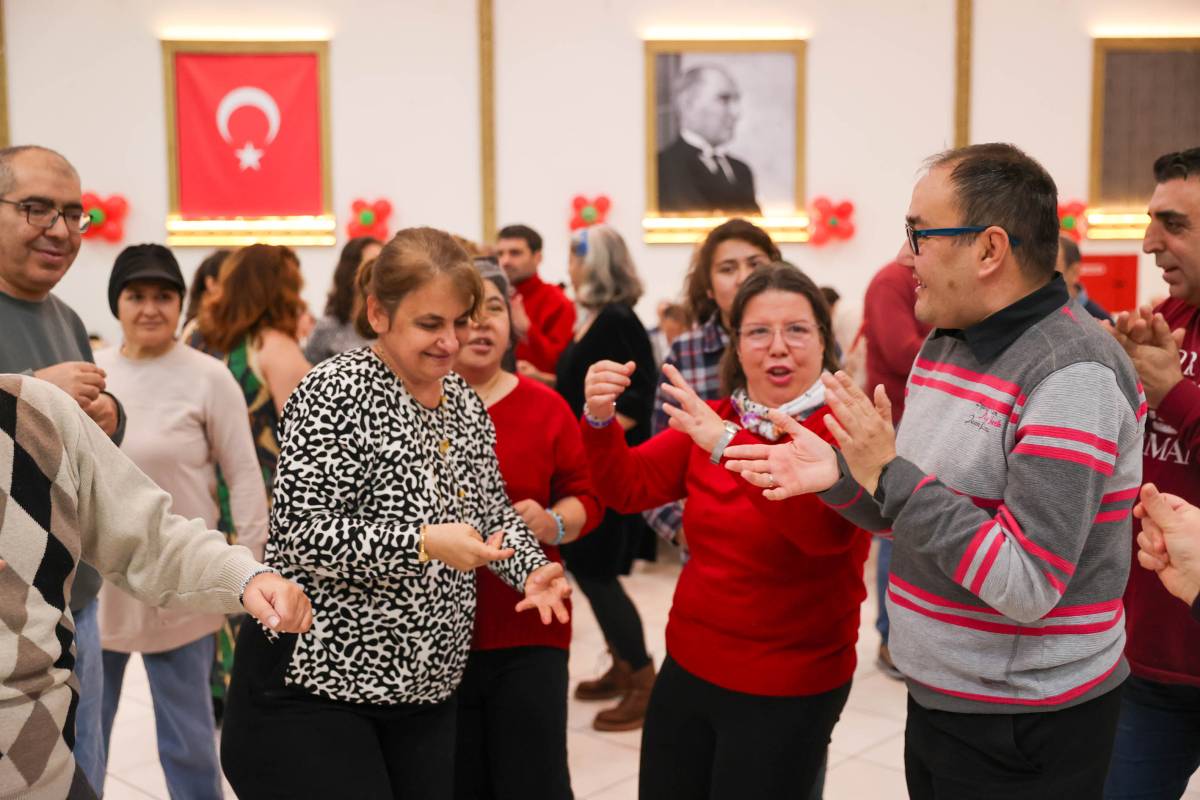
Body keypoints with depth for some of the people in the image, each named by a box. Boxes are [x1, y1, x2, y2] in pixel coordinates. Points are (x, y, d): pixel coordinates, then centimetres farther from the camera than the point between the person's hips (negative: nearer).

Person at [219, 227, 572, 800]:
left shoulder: (465, 403, 7)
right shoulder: (335, 393, -15)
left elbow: (493, 511, 15)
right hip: (312, 685, -6)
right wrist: (423, 543, -28)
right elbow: (301, 534, -20)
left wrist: (531, 569, -4)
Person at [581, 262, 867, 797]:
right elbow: (628, 487, -2)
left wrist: (730, 445, -41)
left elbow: (826, 529, -31)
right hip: (687, 667, 5)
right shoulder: (712, 421, 5)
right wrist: (600, 419, -21)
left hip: (788, 689, -5)